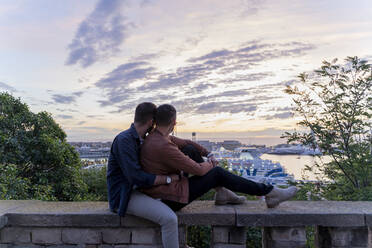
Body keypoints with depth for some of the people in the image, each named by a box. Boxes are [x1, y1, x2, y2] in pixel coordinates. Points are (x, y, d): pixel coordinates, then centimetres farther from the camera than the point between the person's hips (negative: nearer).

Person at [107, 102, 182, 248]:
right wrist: (168, 179, -17)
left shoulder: (139, 140, 10)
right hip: (123, 197, -10)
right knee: (169, 218, -24)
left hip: (135, 192, 10)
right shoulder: (124, 140, -20)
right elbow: (137, 177, -26)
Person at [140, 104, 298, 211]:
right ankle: (270, 193, 3)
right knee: (217, 173, -7)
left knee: (191, 150, 10)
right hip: (169, 199, -9)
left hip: (159, 191, 9)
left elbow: (185, 143, 16)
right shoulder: (163, 146, -28)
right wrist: (209, 165, 1)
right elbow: (198, 170, -21)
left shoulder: (155, 137, 2)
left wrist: (207, 154, 12)